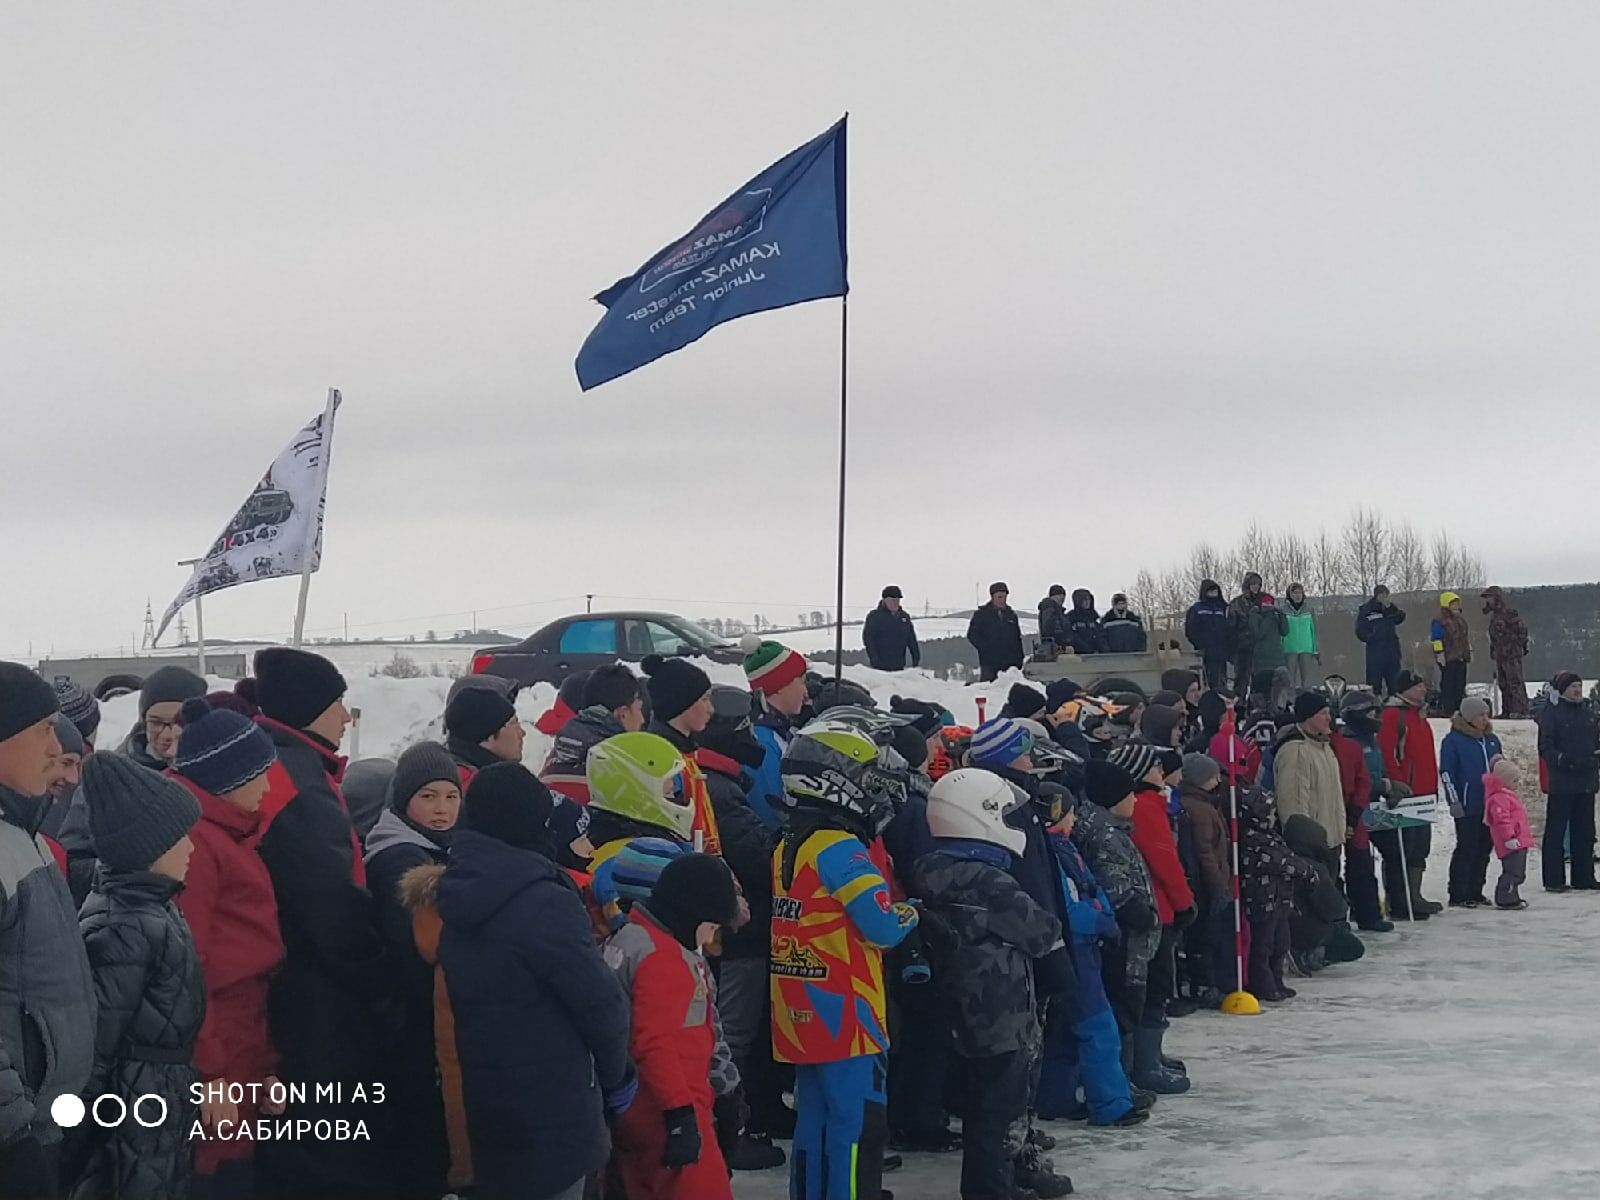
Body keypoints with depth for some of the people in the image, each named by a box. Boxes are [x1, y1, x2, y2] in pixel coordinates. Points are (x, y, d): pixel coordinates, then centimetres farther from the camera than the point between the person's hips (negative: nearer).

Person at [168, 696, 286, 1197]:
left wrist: (265, 1058, 18)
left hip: (243, 1037, 10)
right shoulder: (194, 840, -17)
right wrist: (207, 1072, -21)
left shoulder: (228, 833, 16)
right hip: (216, 1046, -10)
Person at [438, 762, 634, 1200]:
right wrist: (614, 1076, 2)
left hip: (477, 1108, 8)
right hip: (550, 1115, -8)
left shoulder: (452, 893, 4)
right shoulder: (543, 904, -20)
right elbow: (600, 1002, -17)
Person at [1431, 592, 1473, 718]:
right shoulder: (1440, 621, -8)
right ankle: (1447, 708, -5)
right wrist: (1439, 653, -17)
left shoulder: (1461, 619, 19)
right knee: (1448, 684, -8)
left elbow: (1467, 637, 27)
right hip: (1448, 658, -8)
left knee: (1460, 683, 8)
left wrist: (1469, 651, 24)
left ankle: (1459, 707, 14)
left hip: (1461, 657, 8)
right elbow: (1436, 639, -12)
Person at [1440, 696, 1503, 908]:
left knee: (1484, 848, 10)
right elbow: (1446, 772, -10)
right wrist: (1454, 801, -14)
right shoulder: (1453, 740, -7)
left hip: (1491, 804, 7)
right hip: (1467, 807, -7)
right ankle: (1458, 896, -1)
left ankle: (1475, 892, 19)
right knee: (1466, 849, -6)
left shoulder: (1492, 739, 14)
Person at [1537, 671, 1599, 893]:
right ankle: (1553, 880, 1)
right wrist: (1560, 758, -30)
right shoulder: (1551, 713, -6)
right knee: (1556, 832, -3)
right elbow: (1545, 747, -13)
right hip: (1561, 782, -7)